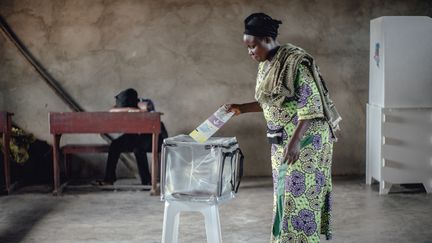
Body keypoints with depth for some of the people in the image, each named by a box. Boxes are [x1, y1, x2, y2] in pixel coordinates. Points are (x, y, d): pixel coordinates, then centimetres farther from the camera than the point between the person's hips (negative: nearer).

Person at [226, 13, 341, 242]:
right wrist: (241, 108, 13)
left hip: (304, 139, -9)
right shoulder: (266, 65, 9)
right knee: (285, 195, 12)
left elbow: (310, 105, -21)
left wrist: (295, 141, -28)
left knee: (300, 195, -5)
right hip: (281, 140, 9)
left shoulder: (296, 62, -18)